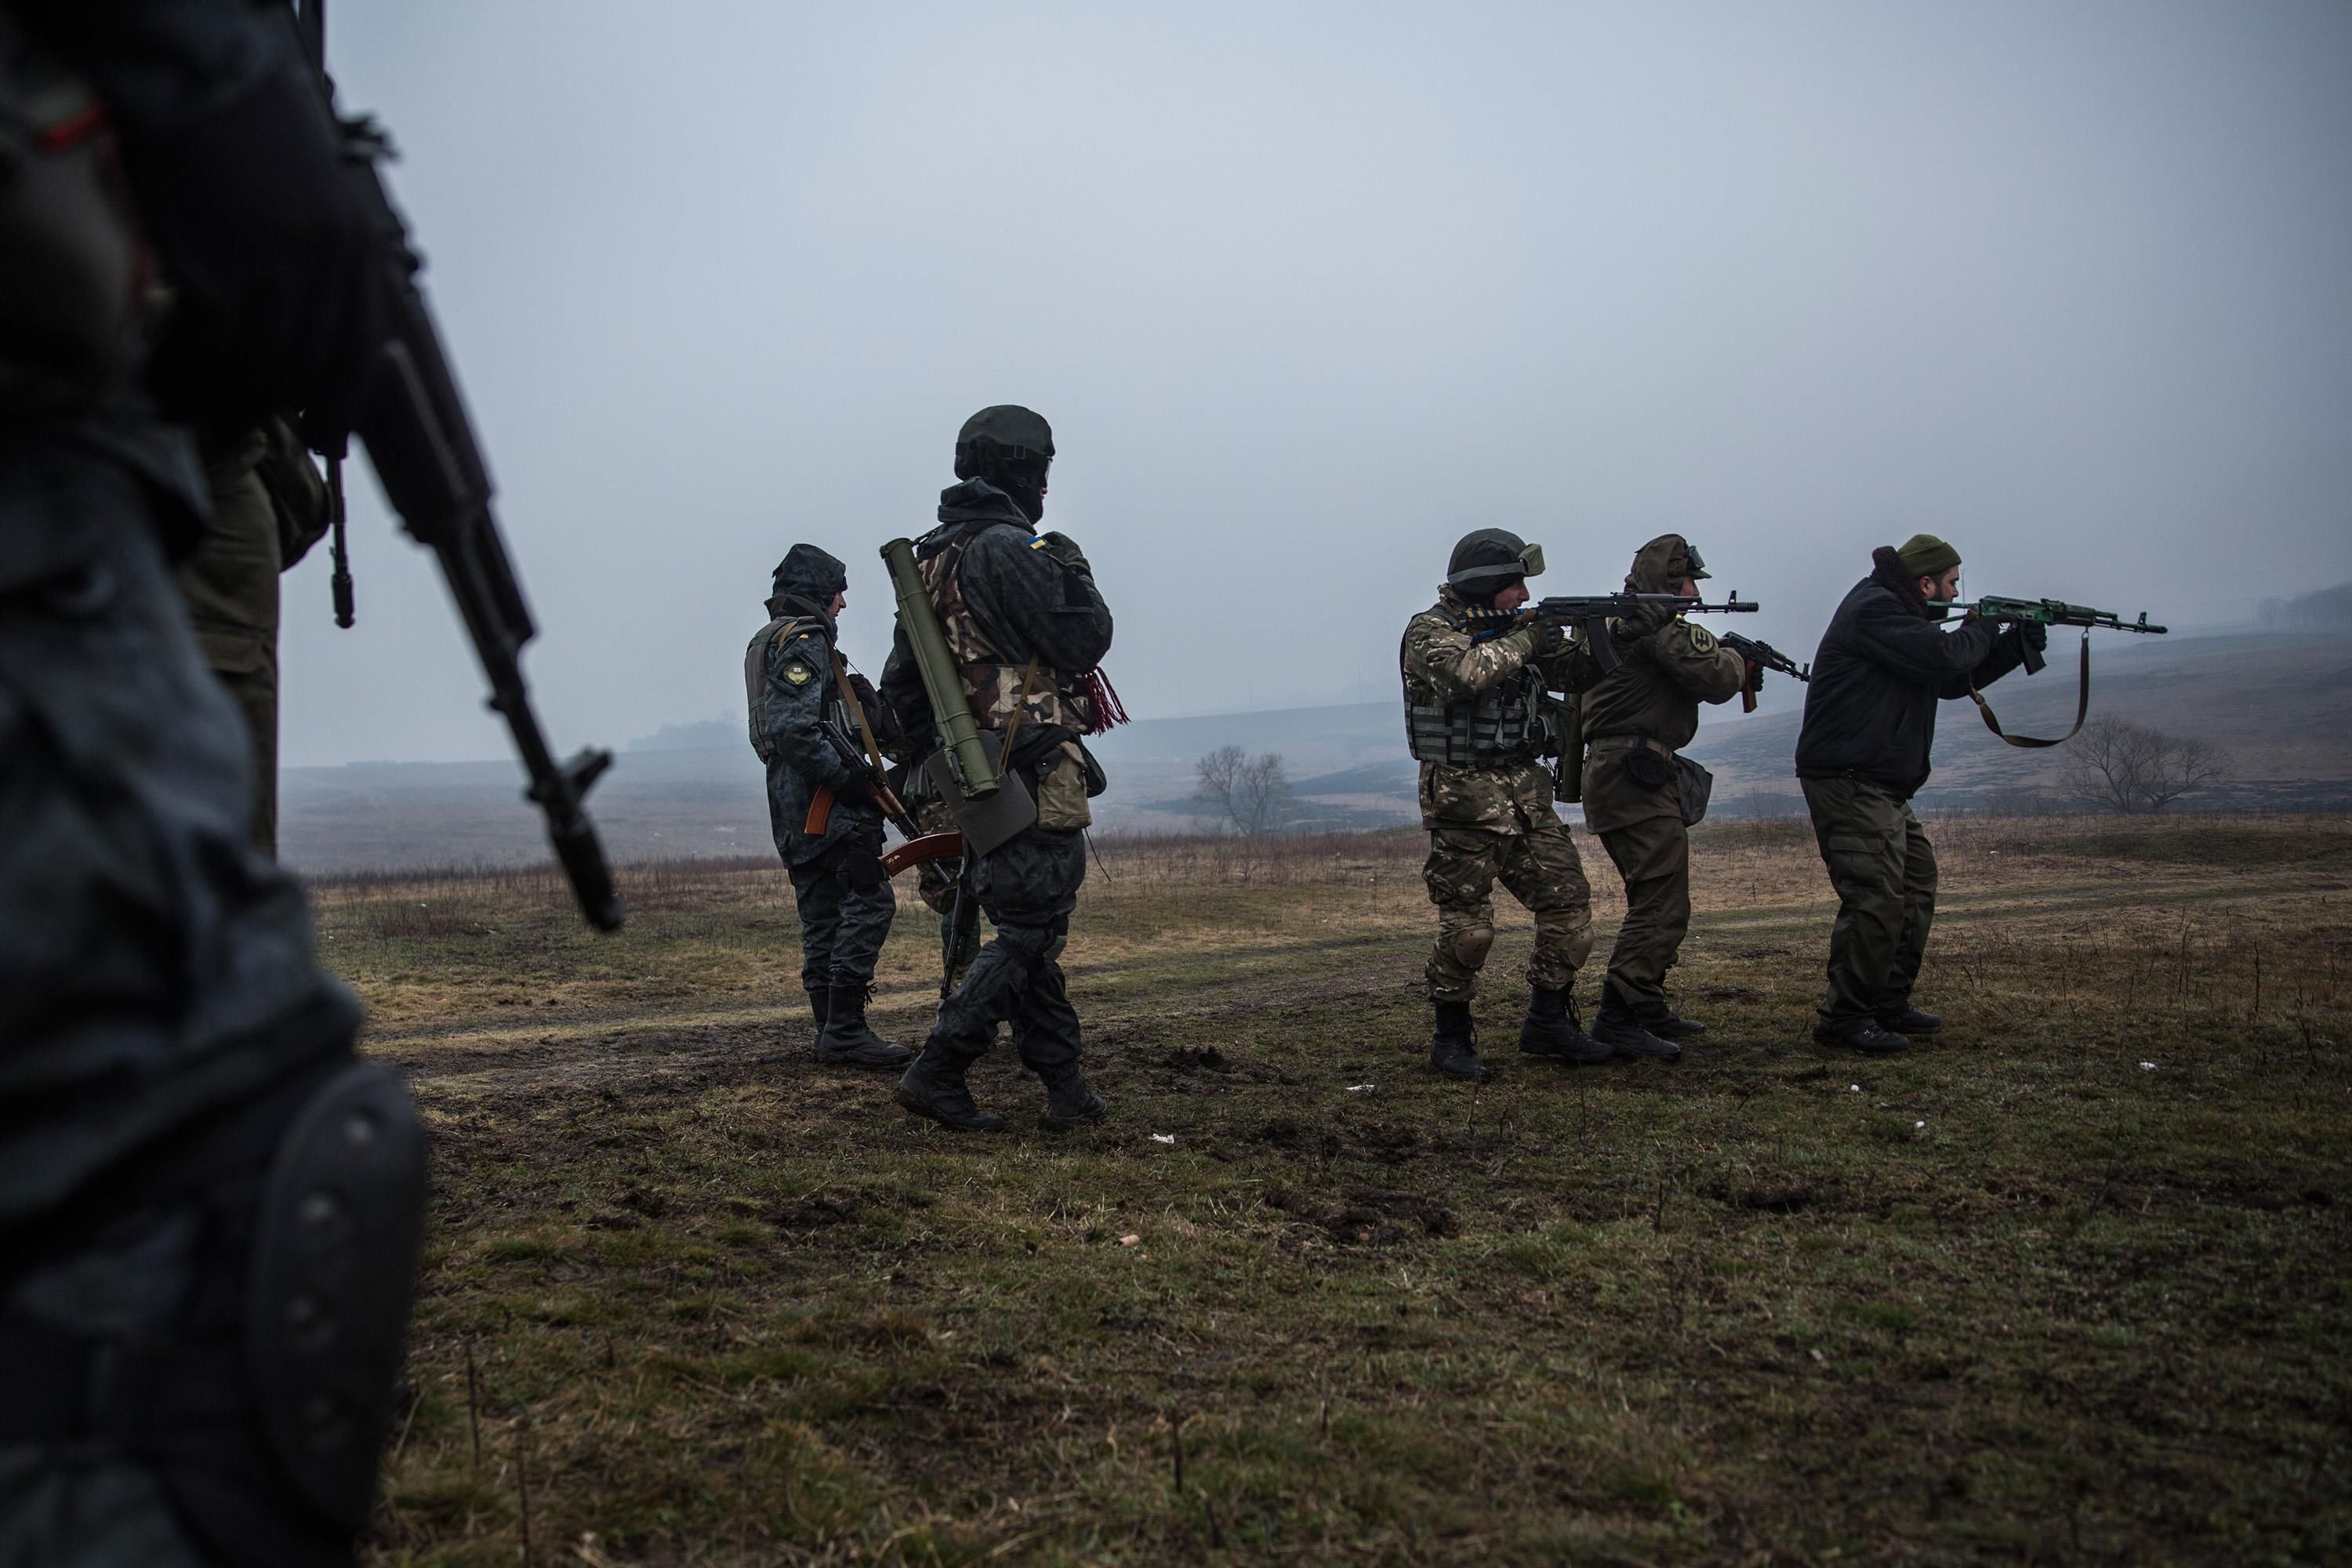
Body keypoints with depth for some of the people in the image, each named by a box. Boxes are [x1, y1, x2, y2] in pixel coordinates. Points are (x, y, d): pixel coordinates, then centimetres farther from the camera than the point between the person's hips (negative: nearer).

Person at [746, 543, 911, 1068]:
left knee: (822, 915, 11)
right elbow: (793, 728, -23)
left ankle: (831, 1031, 13)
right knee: (870, 902, -11)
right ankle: (845, 1029, -13)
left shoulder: (770, 641, 22)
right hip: (826, 802, -11)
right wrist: (848, 776, -22)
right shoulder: (805, 640, -11)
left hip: (796, 807, 11)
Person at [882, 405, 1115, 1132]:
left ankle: (1065, 1085, 18)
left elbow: (900, 684, 18)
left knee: (1028, 931, 13)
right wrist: (1073, 570, 2)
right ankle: (938, 1072, -7)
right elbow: (1084, 641, -14)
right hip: (1036, 773, -9)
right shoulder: (1009, 551, -15)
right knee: (1028, 933, -4)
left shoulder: (930, 561, 14)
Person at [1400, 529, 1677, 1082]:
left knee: (1569, 903, 5)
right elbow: (1465, 674, -29)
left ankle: (1548, 1021, 18)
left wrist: (1620, 634, 1)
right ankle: (1451, 1038, 9)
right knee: (1467, 926, -5)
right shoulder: (1430, 632, -9)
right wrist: (1525, 642, -19)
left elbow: (1576, 670, 16)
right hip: (1466, 800, -7)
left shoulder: (1514, 629, 14)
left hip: (1527, 794, 7)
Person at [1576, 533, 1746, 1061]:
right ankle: (1618, 1018, -15)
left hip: (1616, 775, 11)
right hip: (1636, 775, -11)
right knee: (1662, 907, -12)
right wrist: (1739, 662, 5)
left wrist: (1729, 660, 15)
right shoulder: (1659, 622, -11)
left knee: (1655, 900, 18)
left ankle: (1648, 1009, 24)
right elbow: (1713, 676, -16)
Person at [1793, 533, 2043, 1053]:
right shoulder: (1873, 611, -13)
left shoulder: (1900, 616, 21)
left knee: (1916, 887, 16)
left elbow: (1952, 681, 26)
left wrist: (2017, 644, 16)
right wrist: (1981, 629, -2)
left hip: (1882, 787, 11)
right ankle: (1844, 1018, -11)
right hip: (1849, 782, -11)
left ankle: (1889, 1004, 24)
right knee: (1877, 899, -16)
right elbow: (1945, 658, -23)